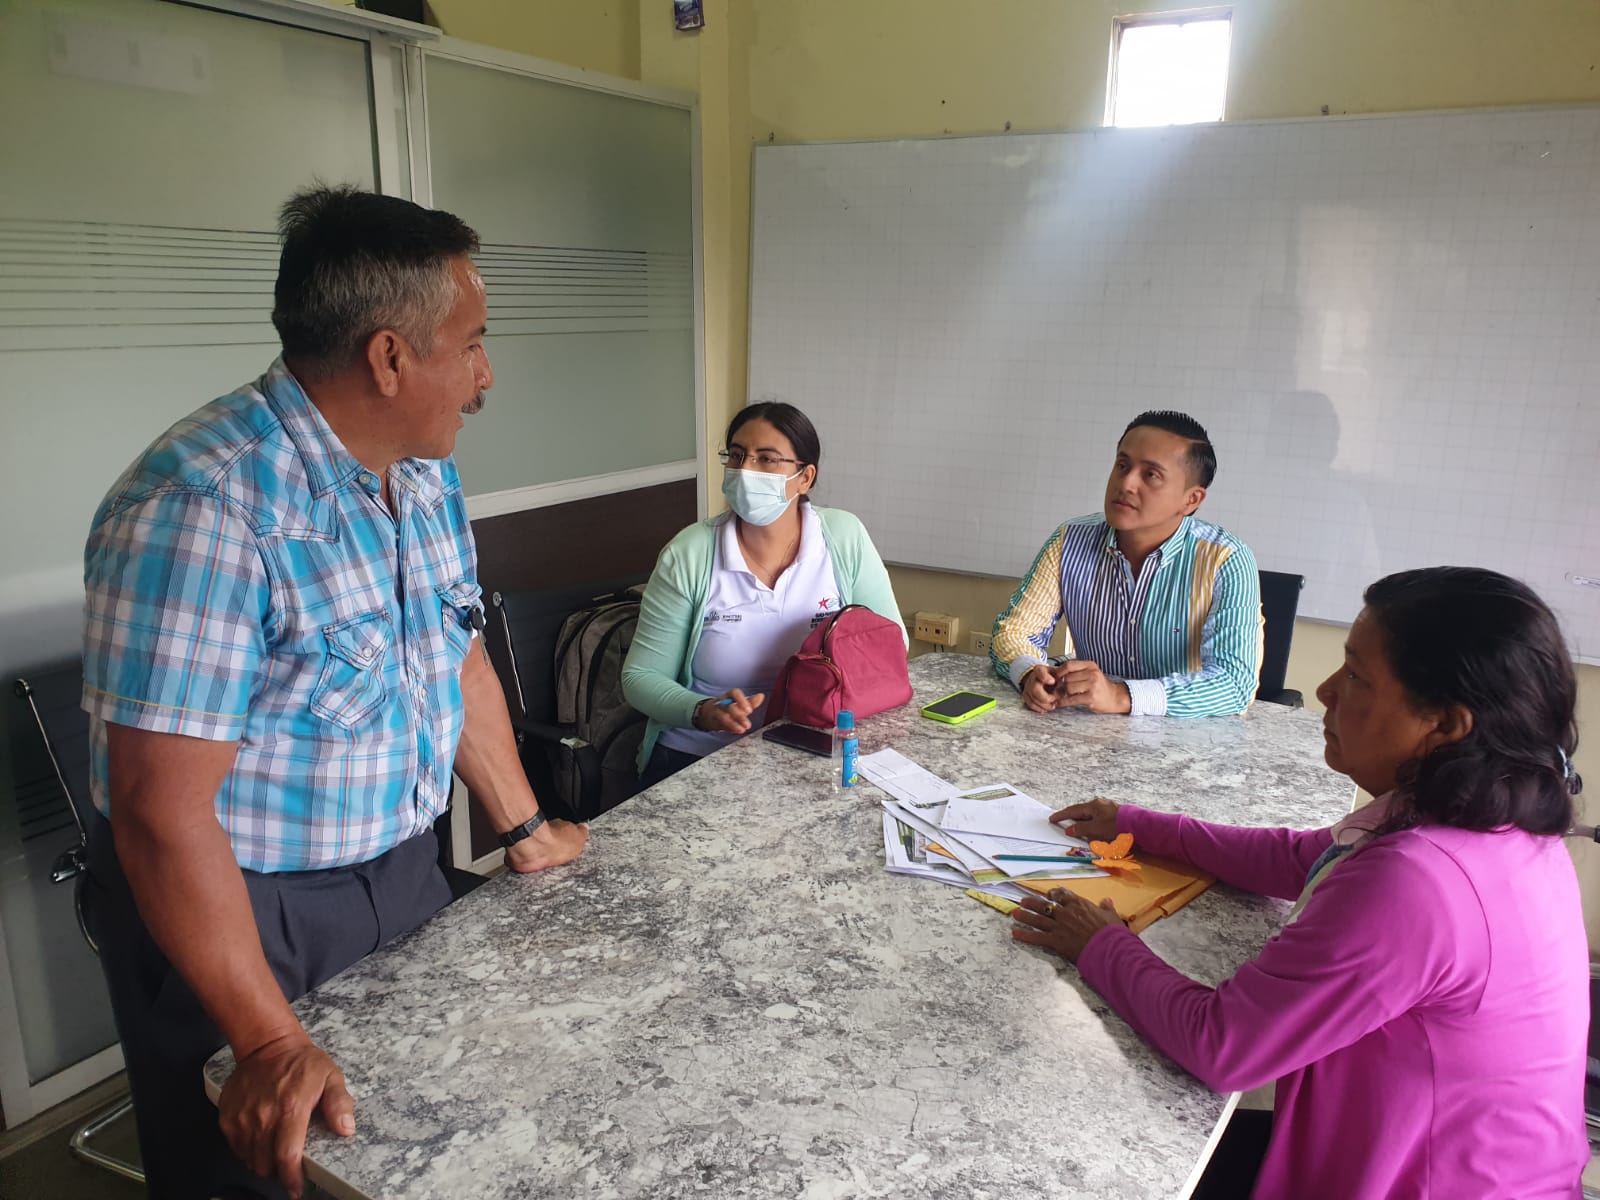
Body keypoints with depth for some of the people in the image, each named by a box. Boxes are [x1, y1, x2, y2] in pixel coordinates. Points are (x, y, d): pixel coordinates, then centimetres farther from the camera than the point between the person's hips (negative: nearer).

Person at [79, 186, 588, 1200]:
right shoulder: (203, 508, -27)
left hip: (406, 880, 8)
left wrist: (524, 827, 13)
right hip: (244, 918, -7)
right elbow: (162, 810, -28)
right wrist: (270, 1044, -25)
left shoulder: (427, 474, 0)